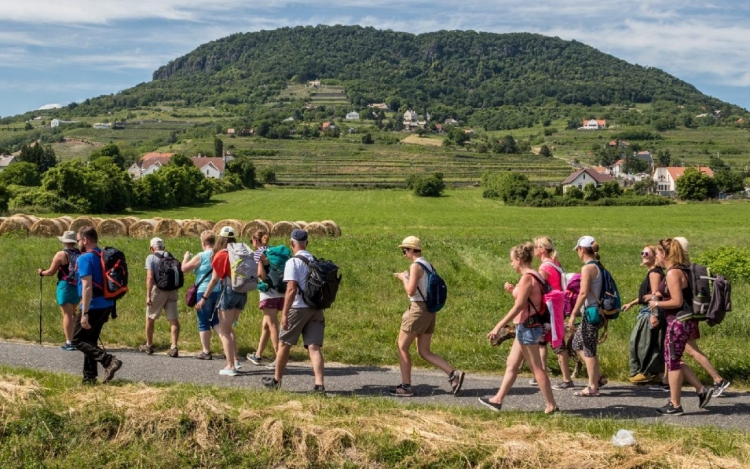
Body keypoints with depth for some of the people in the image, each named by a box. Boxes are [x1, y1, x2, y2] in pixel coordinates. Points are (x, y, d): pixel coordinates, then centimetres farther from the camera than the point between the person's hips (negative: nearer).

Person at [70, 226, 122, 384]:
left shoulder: (85, 258, -15)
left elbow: (87, 287, -23)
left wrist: (85, 313, -23)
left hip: (93, 306, -9)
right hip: (107, 304, 9)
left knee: (77, 340, 1)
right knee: (90, 340, 18)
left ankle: (109, 361, -16)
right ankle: (89, 377, 20)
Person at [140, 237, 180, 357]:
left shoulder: (151, 258, -4)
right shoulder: (171, 257, 9)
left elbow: (150, 277, -13)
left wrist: (148, 295, -14)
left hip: (158, 290, -3)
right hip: (172, 291, 3)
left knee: (150, 318, 14)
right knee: (174, 319, 0)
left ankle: (149, 345, 25)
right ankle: (174, 347, -8)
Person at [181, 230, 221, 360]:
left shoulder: (201, 256, -12)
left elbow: (184, 268, -5)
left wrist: (186, 257, 11)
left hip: (204, 292, -5)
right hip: (219, 291, 5)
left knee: (204, 322, 5)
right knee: (216, 321, 17)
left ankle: (206, 352, 8)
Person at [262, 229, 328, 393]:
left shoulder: (293, 262, -9)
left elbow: (291, 290, -16)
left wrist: (284, 313, -15)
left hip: (298, 308, -5)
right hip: (316, 309, 5)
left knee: (284, 344, 10)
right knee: (314, 347, -1)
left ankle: (276, 380, 23)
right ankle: (319, 384, -12)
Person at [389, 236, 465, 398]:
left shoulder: (415, 266, -14)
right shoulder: (428, 265, 13)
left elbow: (411, 291, -22)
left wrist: (403, 277, -5)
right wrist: (405, 278, 18)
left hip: (418, 310, -9)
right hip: (429, 311, 9)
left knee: (402, 347, 4)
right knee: (424, 352, 12)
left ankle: (406, 387, 7)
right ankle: (454, 374, -1)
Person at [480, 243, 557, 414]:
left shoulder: (527, 278, -17)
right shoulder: (533, 276, 12)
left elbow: (518, 306, -21)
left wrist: (499, 326, -20)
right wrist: (514, 290, 13)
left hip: (527, 327, -10)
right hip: (526, 327, 10)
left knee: (536, 368, -3)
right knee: (511, 365, 14)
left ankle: (551, 405, 3)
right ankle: (498, 400, 20)